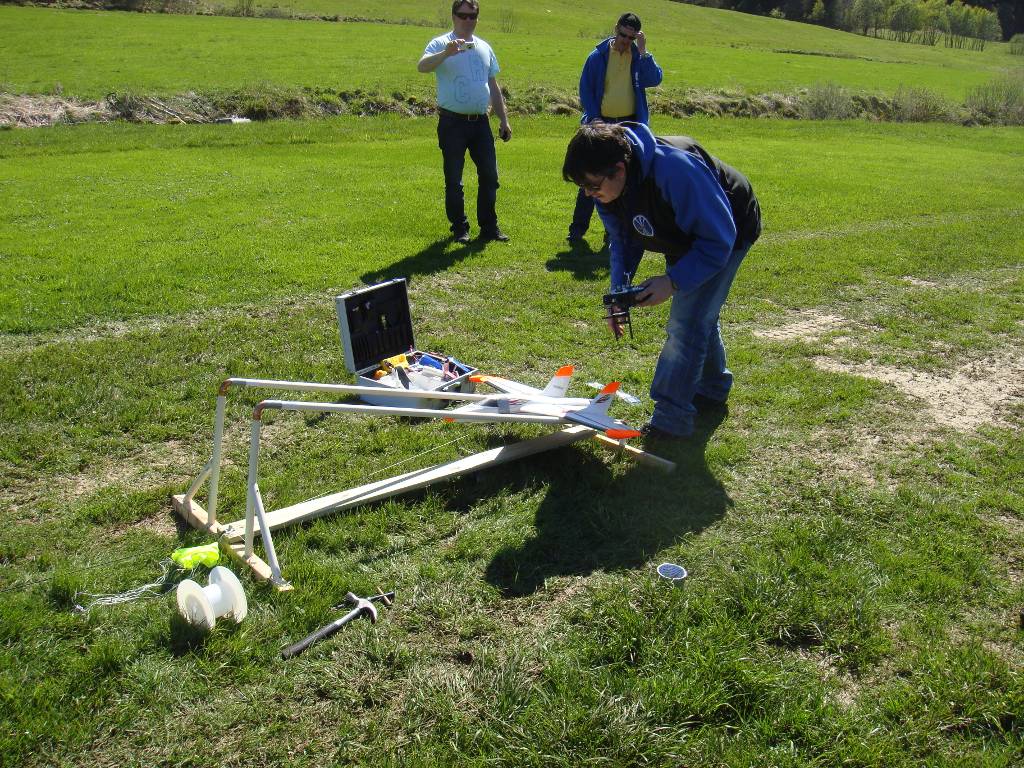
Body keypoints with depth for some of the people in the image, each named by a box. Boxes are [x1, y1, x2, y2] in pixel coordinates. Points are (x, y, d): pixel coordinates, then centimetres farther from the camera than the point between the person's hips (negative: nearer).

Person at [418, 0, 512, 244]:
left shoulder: (484, 47, 15)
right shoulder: (441, 44, -2)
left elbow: (493, 86, 20)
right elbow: (422, 66, -22)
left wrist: (503, 119, 16)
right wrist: (447, 53, -37)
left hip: (480, 122, 5)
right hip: (452, 122, -5)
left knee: (489, 176, 6)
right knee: (454, 180, 2)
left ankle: (489, 227, 17)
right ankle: (460, 228, 14)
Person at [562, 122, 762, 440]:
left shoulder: (675, 170, -42)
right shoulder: (606, 187, -18)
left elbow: (718, 239, -35)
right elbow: (623, 241, -2)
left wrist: (673, 281, -38)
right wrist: (619, 292, -15)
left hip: (727, 234, -8)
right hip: (686, 239, 8)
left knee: (687, 321, -17)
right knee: (699, 314, 21)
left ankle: (670, 420, -12)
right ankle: (712, 389, 43)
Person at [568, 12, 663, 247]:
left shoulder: (640, 57, 3)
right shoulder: (598, 56, -1)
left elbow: (655, 79, -12)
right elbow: (585, 89, 0)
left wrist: (642, 51, -15)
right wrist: (594, 119, -9)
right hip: (602, 124, -2)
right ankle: (578, 228, 5)